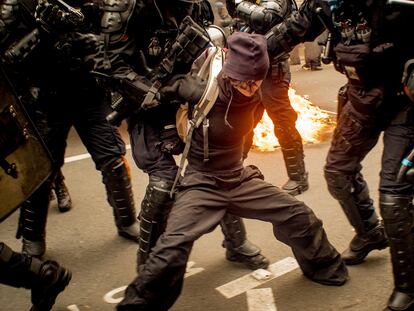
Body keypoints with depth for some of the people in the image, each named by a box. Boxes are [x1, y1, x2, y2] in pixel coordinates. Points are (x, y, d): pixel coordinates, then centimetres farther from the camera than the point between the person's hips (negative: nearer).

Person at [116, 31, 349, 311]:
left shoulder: (255, 95, -6)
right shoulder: (203, 94, -21)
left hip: (241, 179, 6)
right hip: (202, 184, -5)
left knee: (300, 216, 5)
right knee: (173, 246, -28)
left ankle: (324, 267, 34)